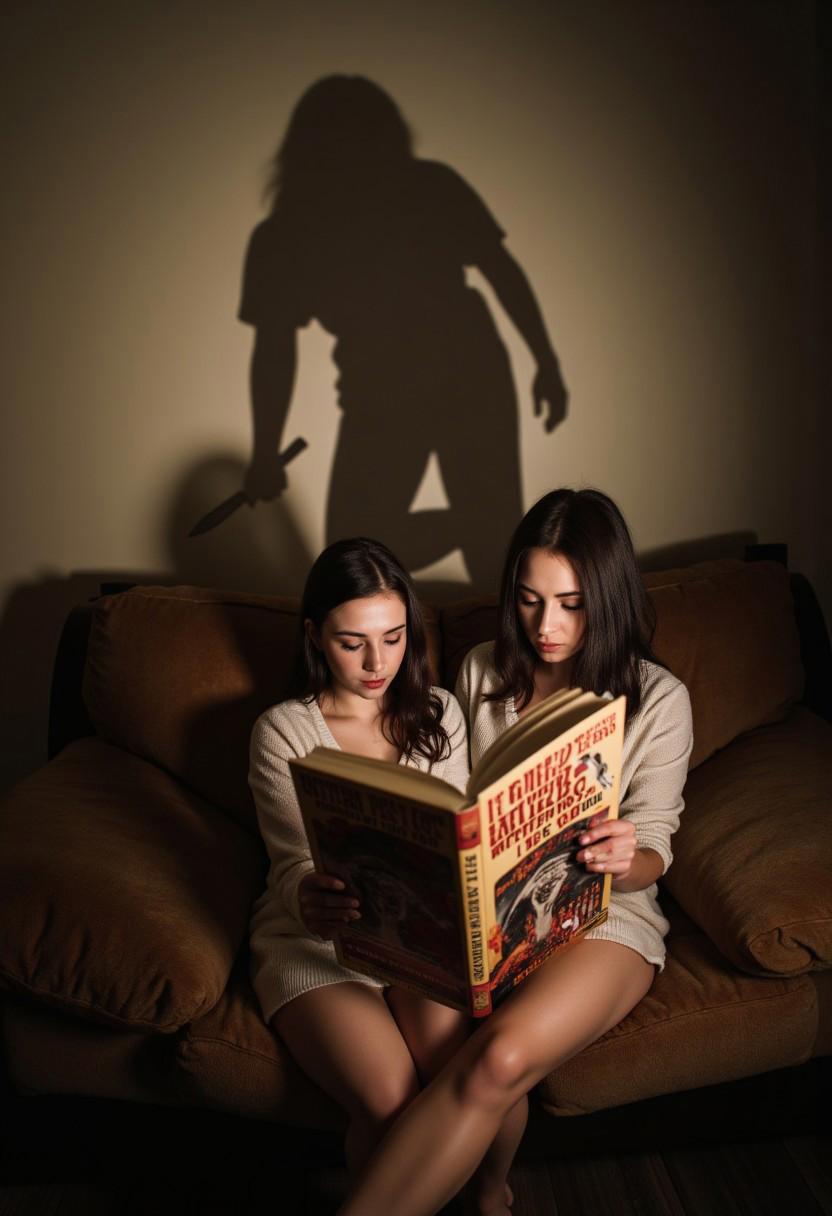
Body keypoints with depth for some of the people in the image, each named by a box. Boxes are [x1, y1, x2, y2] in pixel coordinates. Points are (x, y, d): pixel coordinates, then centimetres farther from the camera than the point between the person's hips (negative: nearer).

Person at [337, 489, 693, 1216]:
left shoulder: (659, 700, -6)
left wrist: (627, 861, -28)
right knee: (497, 1072, -29)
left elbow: (652, 853, -4)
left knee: (503, 1057, -32)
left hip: (603, 915, -2)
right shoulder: (484, 672, 3)